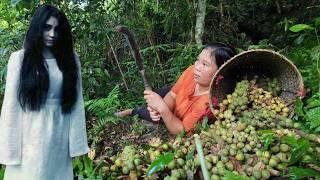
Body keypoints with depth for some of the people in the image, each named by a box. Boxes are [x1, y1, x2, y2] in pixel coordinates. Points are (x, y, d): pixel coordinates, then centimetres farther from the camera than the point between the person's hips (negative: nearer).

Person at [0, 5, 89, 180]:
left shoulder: (70, 59, 4)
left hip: (60, 137, 2)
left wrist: (78, 142, -2)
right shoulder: (19, 58, -2)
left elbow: (77, 102, 2)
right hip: (31, 137, -2)